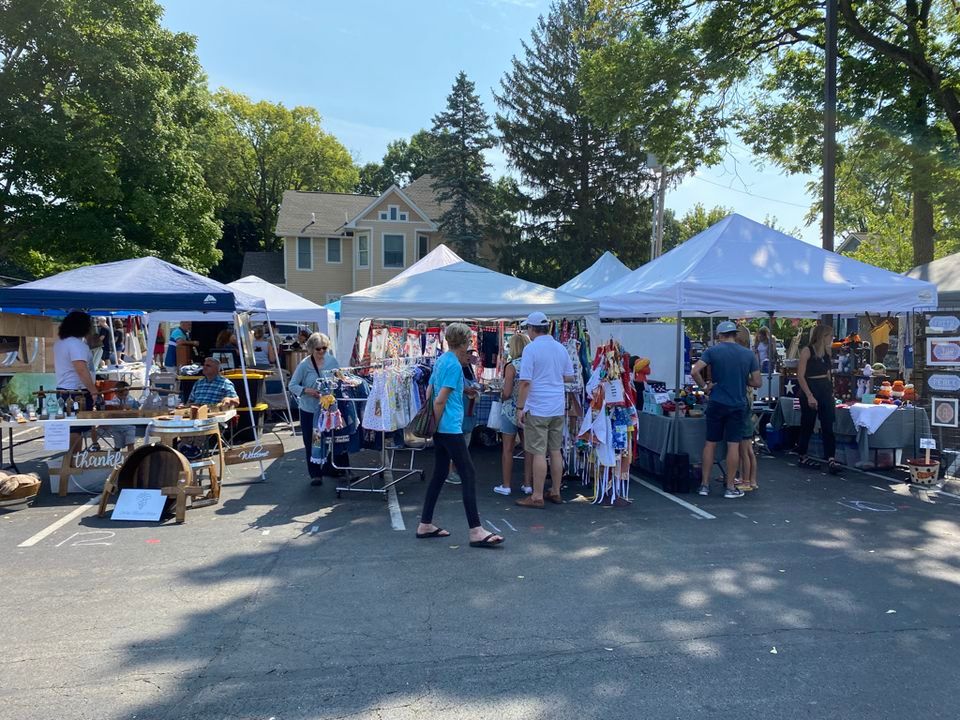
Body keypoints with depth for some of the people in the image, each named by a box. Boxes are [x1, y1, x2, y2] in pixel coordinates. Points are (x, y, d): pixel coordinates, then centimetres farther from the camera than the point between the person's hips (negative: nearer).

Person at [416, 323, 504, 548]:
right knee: (468, 475, -8)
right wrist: (436, 424, -7)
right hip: (450, 427, -10)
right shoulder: (454, 365, -14)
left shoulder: (441, 360, 14)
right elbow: (440, 400, -19)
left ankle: (425, 525, 20)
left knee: (440, 474, 14)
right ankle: (476, 531, -8)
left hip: (440, 429, 10)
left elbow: (430, 392, 19)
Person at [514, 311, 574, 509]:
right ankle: (555, 492, 22)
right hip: (558, 408, 6)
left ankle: (537, 497, 3)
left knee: (539, 453, -2)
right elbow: (569, 377, 15)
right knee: (556, 451, 13)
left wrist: (520, 408, -10)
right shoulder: (561, 348, 8)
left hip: (537, 409, -6)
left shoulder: (531, 349, -11)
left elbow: (525, 382, -15)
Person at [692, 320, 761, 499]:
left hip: (716, 403, 0)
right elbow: (756, 382, 2)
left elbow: (695, 371, -16)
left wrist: (705, 386, -3)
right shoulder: (749, 354, 2)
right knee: (733, 445, 4)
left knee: (710, 443, 8)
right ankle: (730, 487, 8)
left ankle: (705, 484, 13)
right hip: (737, 405, 0)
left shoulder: (712, 351, -4)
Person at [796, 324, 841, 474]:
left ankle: (831, 459, -5)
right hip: (810, 389, -6)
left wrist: (831, 391, 14)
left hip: (825, 390, 6)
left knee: (828, 426, -2)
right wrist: (809, 396, -20)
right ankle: (803, 457, 18)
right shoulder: (807, 351, -10)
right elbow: (800, 376, -14)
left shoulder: (826, 351, 10)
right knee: (807, 426, 4)